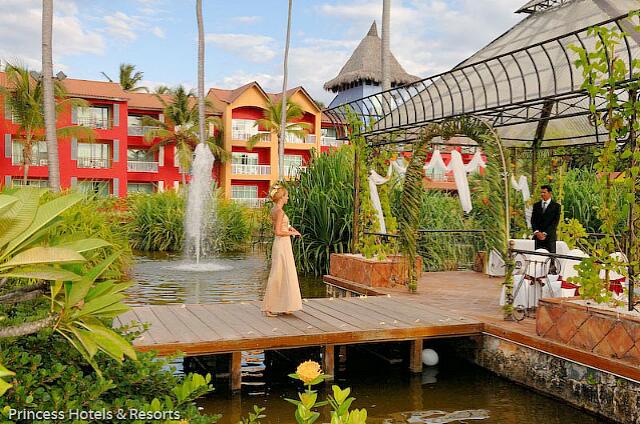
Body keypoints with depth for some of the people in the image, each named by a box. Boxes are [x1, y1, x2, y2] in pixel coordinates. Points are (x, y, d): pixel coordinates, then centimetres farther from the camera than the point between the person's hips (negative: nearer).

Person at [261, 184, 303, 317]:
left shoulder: (274, 210, 11)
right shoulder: (279, 211, -17)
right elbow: (278, 232, -21)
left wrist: (288, 228, 10)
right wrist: (292, 233, -9)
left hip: (282, 245, 10)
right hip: (282, 245, -10)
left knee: (284, 275, 15)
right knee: (277, 276, -3)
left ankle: (282, 306, 22)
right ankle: (269, 308, 3)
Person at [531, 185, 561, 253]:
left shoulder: (556, 206, 2)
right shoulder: (536, 205, 13)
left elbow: (555, 222, -5)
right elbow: (533, 220, 8)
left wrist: (545, 233, -13)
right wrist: (536, 232, -9)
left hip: (550, 237, -3)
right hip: (537, 236, 3)